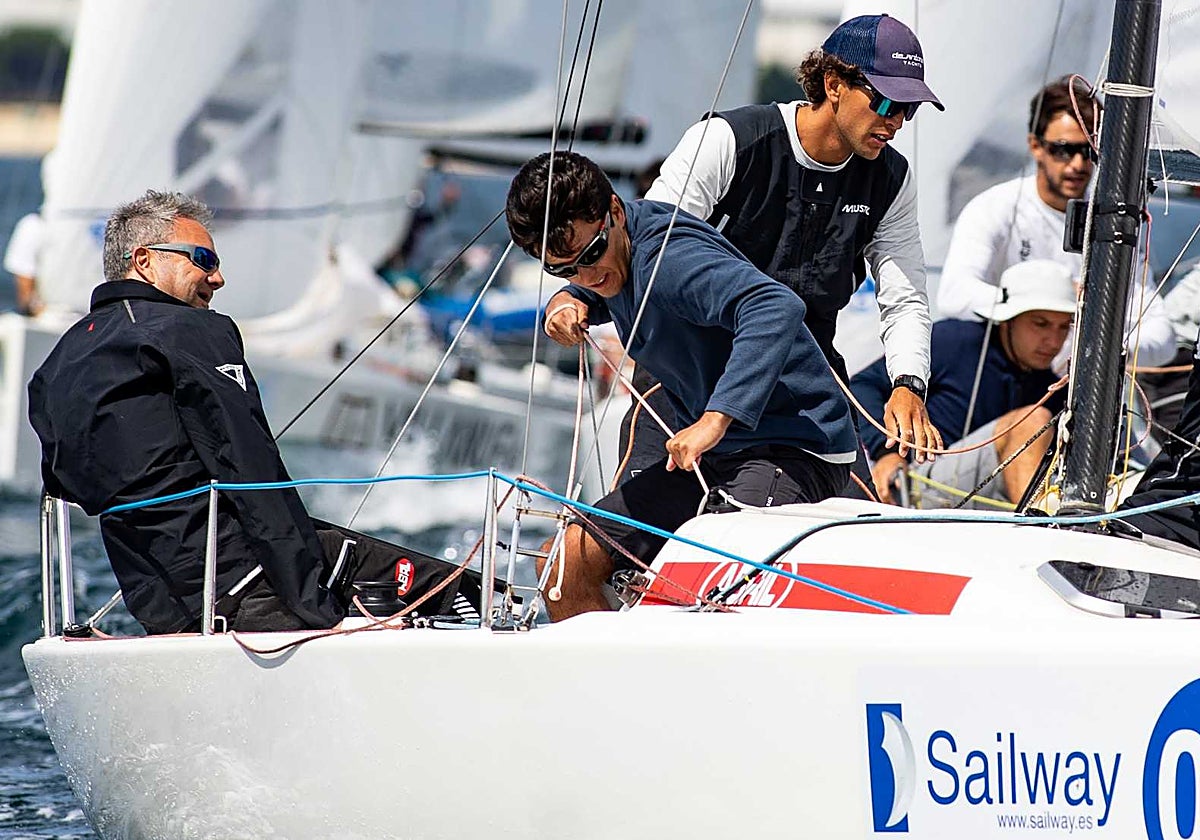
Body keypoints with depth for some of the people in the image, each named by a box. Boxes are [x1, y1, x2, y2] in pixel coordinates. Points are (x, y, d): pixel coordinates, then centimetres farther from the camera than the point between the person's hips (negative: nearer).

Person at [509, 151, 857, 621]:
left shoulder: (666, 257, -24)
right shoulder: (609, 260, 4)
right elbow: (585, 294, 29)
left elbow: (776, 309, -40)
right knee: (566, 566, 6)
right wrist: (568, 303, 3)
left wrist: (715, 419, -44)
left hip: (792, 450, -10)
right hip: (715, 450, 10)